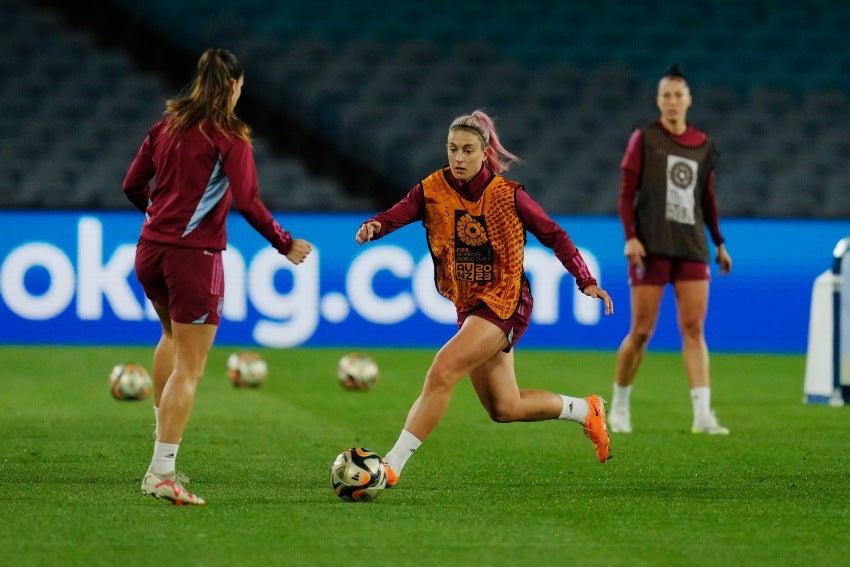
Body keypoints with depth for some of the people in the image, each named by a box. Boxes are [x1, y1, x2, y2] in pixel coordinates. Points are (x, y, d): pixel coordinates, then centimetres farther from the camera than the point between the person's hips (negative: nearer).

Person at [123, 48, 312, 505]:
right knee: (189, 368, -3)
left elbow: (133, 185, 13)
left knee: (173, 335, 31)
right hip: (195, 257, -7)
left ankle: (160, 452, 31)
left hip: (151, 249, 7)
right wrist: (285, 245, -6)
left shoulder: (167, 124, 9)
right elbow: (247, 202, -17)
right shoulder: (229, 136, -9)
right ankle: (162, 474, -9)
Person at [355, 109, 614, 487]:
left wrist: (586, 281, -11)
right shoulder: (432, 190, -5)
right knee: (504, 409, 14)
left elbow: (553, 235, -4)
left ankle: (393, 465, -20)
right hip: (468, 305, 6)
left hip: (504, 304, -6)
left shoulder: (508, 195, -12)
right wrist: (373, 226, -44)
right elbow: (398, 214, -22)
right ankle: (584, 410, 38)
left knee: (441, 373, -23)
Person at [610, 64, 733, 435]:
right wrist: (630, 237, -14)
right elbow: (626, 193, -3)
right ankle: (619, 405, 16)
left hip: (692, 246, 3)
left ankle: (702, 415, -10)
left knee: (694, 328, -5)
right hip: (651, 246, -3)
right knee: (642, 331, -2)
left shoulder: (703, 144, 12)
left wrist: (719, 242, 17)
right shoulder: (644, 138, 0)